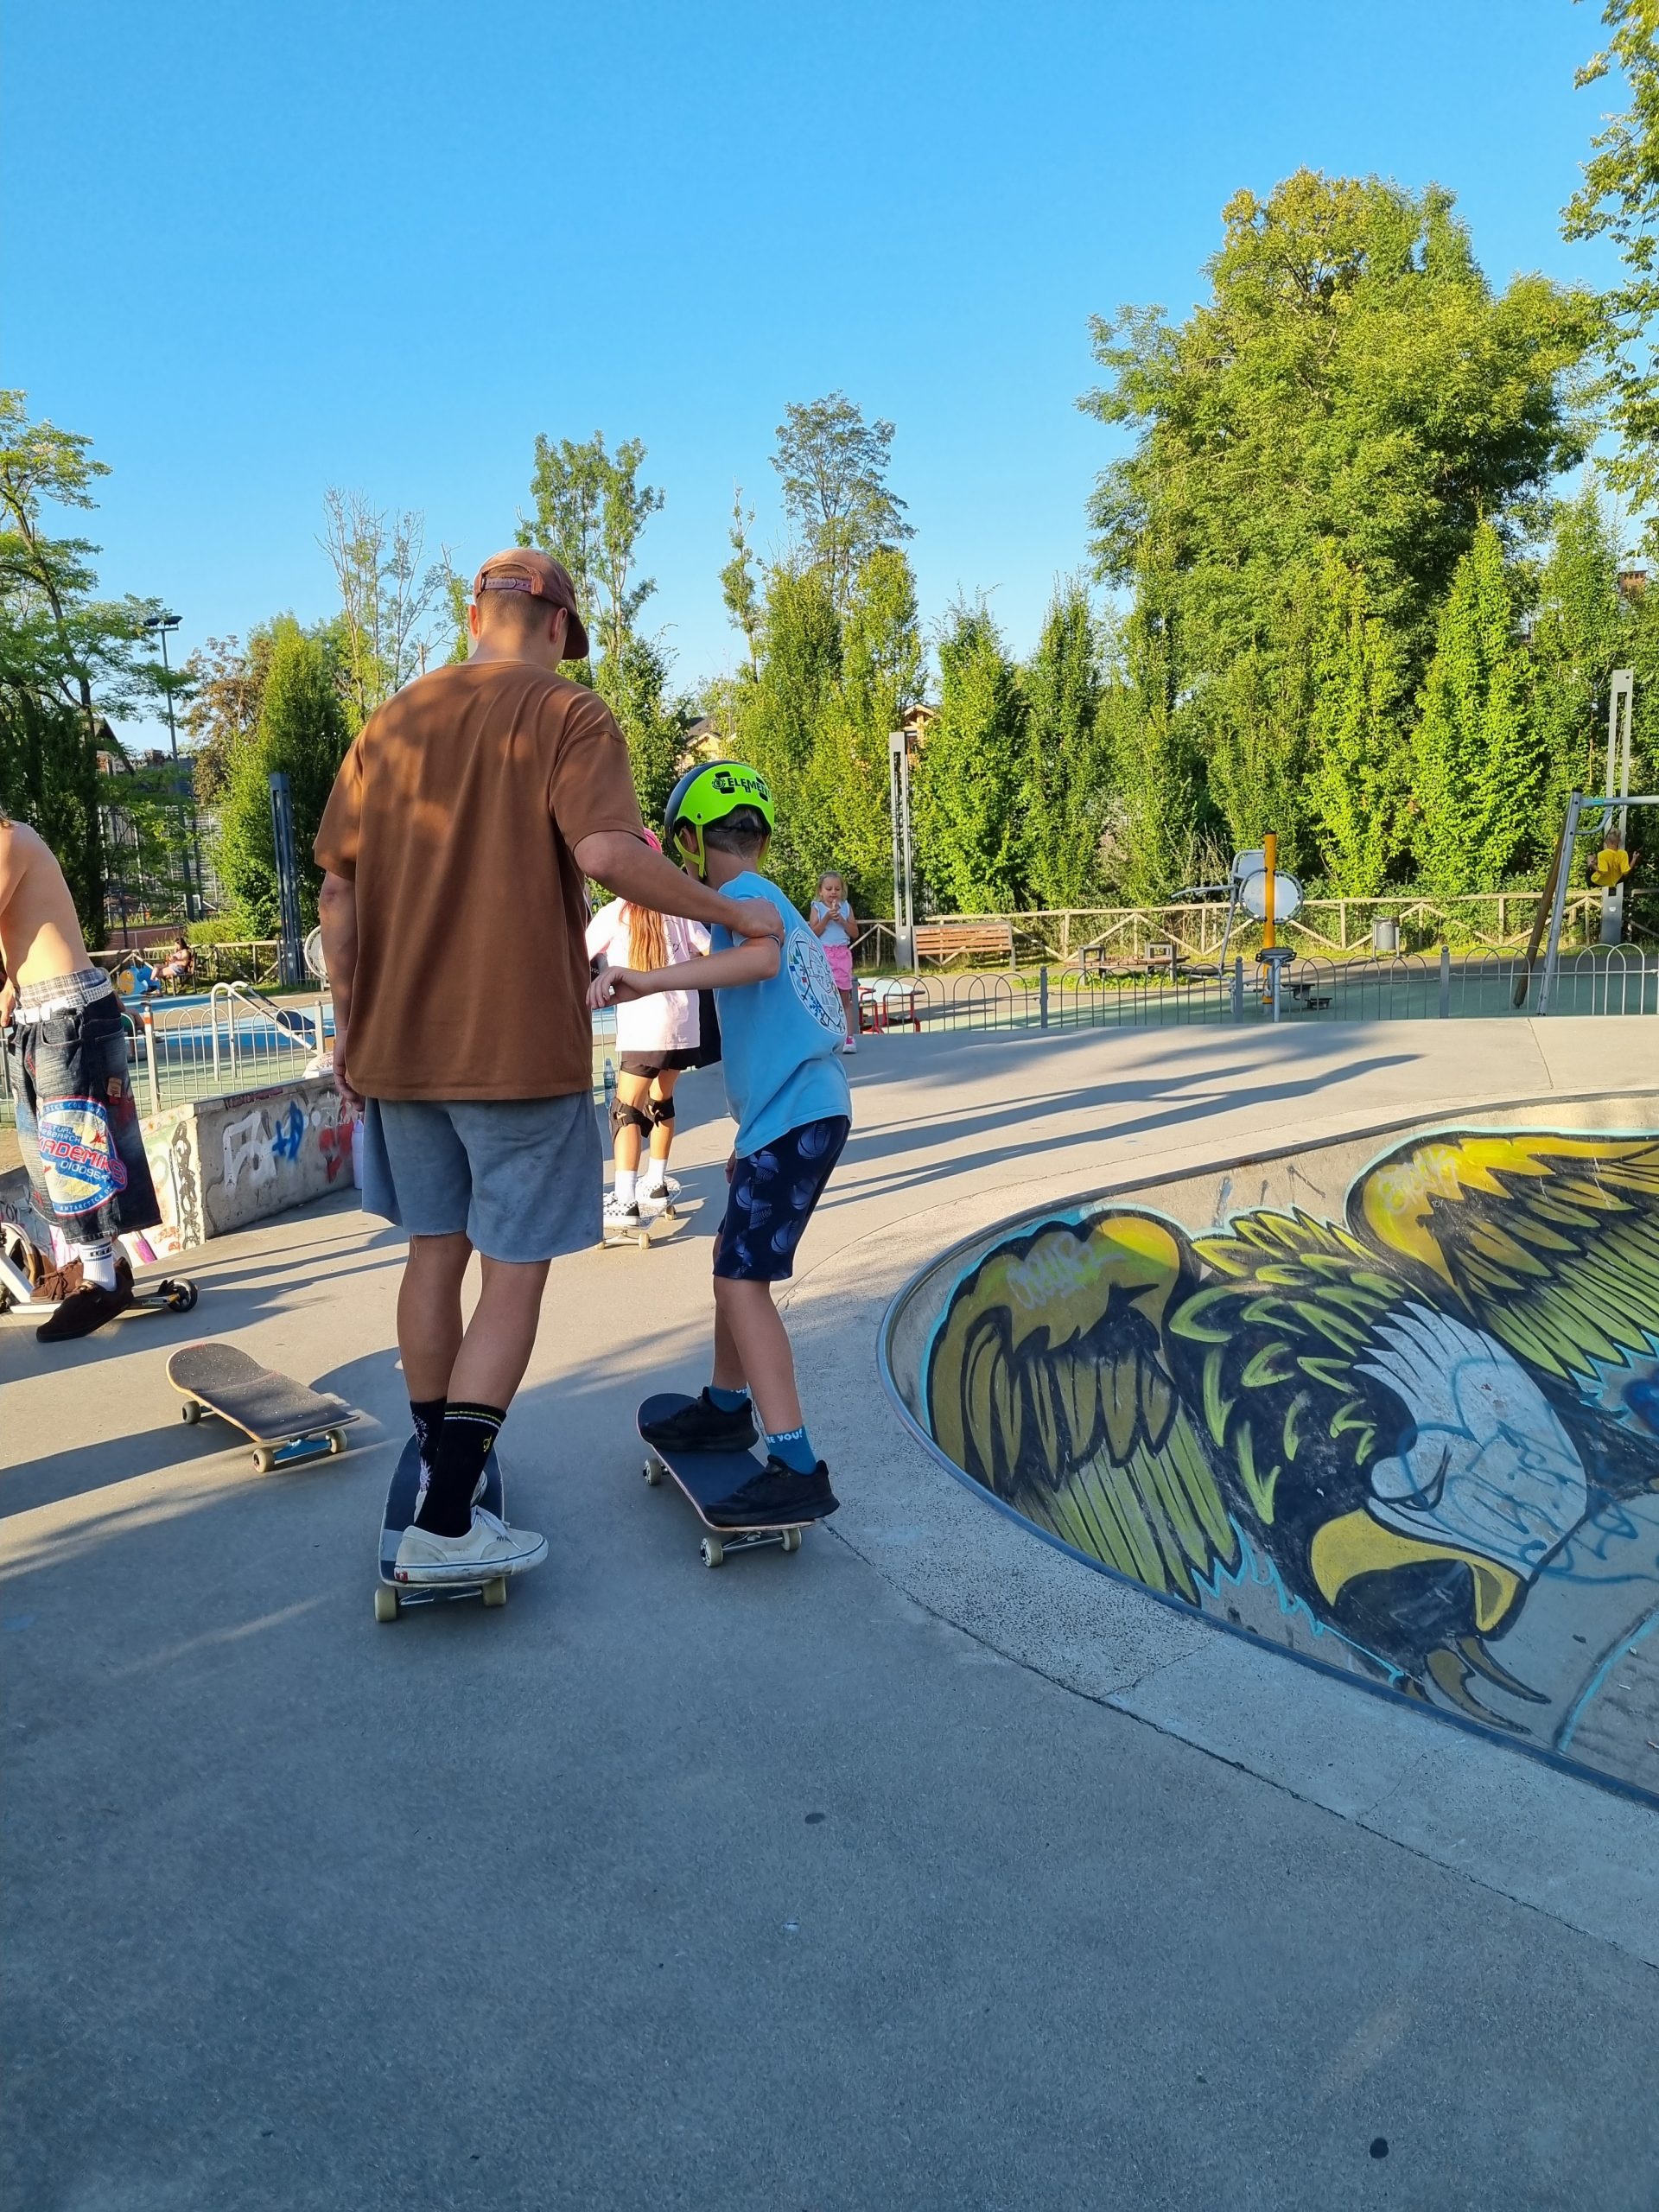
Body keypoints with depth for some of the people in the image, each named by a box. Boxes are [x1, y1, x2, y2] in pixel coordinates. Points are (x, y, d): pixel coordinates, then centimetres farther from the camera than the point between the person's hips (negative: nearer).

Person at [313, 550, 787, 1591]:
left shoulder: (392, 721, 12)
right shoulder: (569, 713, -4)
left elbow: (338, 893, 8)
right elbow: (608, 854, -22)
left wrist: (351, 1031, 16)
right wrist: (732, 913, -10)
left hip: (398, 1044, 6)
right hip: (522, 1046, -6)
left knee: (435, 1252, 18)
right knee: (516, 1273, 2)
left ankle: (444, 1471, 30)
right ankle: (446, 1524, 1)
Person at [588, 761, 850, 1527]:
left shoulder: (745, 894, -7)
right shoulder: (780, 907, 22)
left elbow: (760, 956, -33)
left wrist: (649, 981, -41)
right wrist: (751, 1137, 30)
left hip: (794, 1119, -10)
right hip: (801, 1111, 10)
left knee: (743, 1279, -12)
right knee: (731, 1256, 20)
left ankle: (798, 1471, -13)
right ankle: (727, 1407, 35)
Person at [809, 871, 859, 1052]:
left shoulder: (846, 907, 9)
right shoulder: (817, 908, 2)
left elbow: (854, 932, 4)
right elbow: (814, 933, -8)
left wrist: (841, 920, -10)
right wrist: (827, 918, -17)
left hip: (842, 954, 2)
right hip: (823, 954, -2)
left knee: (845, 997, 3)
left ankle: (849, 1036, 4)